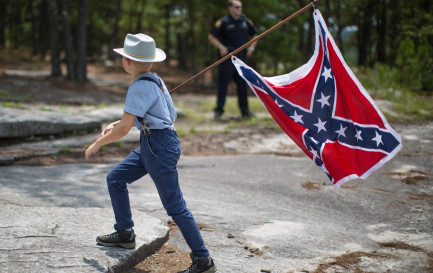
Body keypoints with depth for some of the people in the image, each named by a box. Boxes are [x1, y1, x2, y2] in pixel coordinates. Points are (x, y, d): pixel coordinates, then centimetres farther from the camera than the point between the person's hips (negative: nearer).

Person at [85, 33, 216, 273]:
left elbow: (124, 129, -22)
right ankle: (125, 234, 29)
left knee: (175, 207, -5)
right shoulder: (154, 80, 9)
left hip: (160, 147, -10)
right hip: (150, 145, 10)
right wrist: (115, 125, 16)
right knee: (115, 179, 17)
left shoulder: (140, 87, -19)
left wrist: (97, 144, -8)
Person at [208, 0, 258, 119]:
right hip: (228, 57, -5)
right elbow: (211, 36, -4)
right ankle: (219, 110, 3)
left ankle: (245, 110, 15)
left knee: (242, 84, 8)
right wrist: (221, 47, -13)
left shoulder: (245, 21, 11)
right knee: (223, 84, -3)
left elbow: (254, 34, 24)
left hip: (241, 57, 5)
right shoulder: (223, 22, -4)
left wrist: (251, 47, 10)